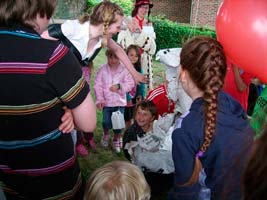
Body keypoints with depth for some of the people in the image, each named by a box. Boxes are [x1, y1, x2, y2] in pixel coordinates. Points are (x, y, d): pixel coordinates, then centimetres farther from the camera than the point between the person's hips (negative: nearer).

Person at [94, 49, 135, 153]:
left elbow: (130, 83, -8)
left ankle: (116, 139, 31)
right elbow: (98, 85, -3)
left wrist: (119, 86, -24)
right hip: (106, 101, 1)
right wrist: (99, 99, -9)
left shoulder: (125, 69, -6)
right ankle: (106, 134, 36)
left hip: (120, 101, 0)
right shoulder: (102, 69, -3)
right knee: (106, 122, 1)